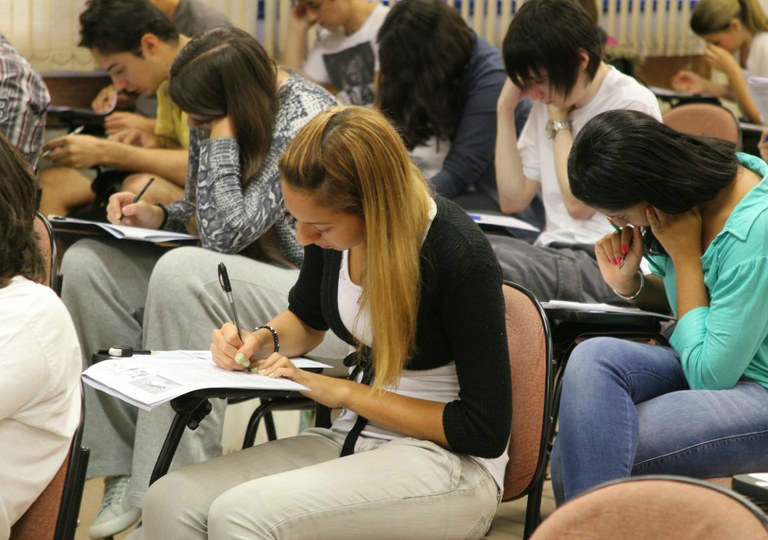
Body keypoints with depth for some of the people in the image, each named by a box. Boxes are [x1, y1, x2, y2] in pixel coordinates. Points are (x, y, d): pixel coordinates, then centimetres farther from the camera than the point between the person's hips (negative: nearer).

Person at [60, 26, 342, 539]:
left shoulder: (304, 120, -21)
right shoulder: (217, 112, 4)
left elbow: (225, 232, -25)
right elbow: (204, 214, 19)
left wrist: (222, 133, -22)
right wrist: (159, 215, -2)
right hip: (235, 276, 9)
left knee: (182, 274, -36)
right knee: (88, 263, -8)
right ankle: (125, 467, -10)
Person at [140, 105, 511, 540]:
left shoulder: (460, 254, -21)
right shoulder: (332, 227, -2)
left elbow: (485, 431, -18)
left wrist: (344, 392, -16)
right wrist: (264, 339, -2)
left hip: (450, 465, -7)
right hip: (355, 438, 7)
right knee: (169, 501, -15)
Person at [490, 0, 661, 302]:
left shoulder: (631, 105, -9)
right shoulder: (550, 101, 13)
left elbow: (579, 202, -12)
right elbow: (513, 200, 9)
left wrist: (559, 119, -4)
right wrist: (506, 109, 4)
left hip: (607, 265, -7)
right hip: (554, 252, 7)